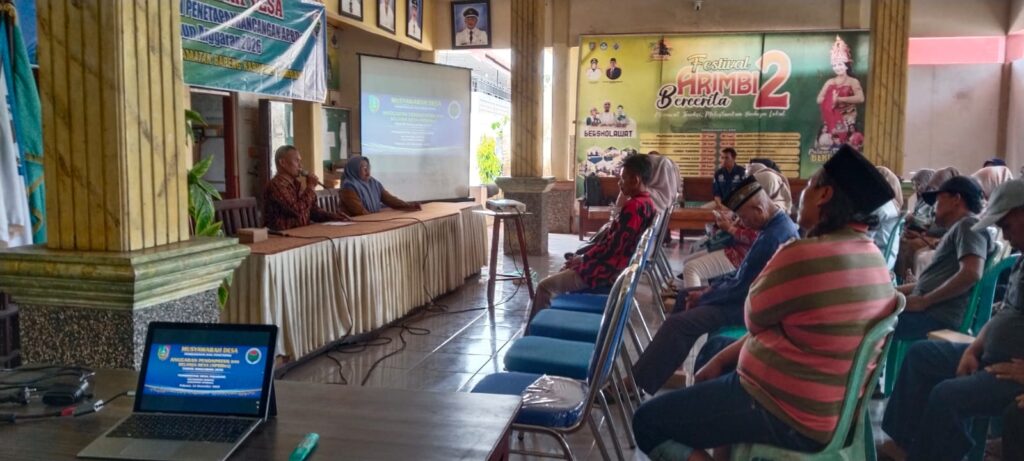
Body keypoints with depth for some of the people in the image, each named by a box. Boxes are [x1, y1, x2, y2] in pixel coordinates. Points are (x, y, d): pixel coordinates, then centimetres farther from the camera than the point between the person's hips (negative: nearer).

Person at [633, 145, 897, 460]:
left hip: (788, 414, -9)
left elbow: (755, 316, -9)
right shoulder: (872, 255, 4)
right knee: (714, 345, 29)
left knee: (647, 422, -2)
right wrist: (722, 359, 11)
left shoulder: (805, 255, -26)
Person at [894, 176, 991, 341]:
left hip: (938, 316, -10)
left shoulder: (969, 225, -4)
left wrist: (924, 300, -17)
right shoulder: (958, 229, 26)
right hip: (929, 310, 10)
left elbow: (971, 273, -21)